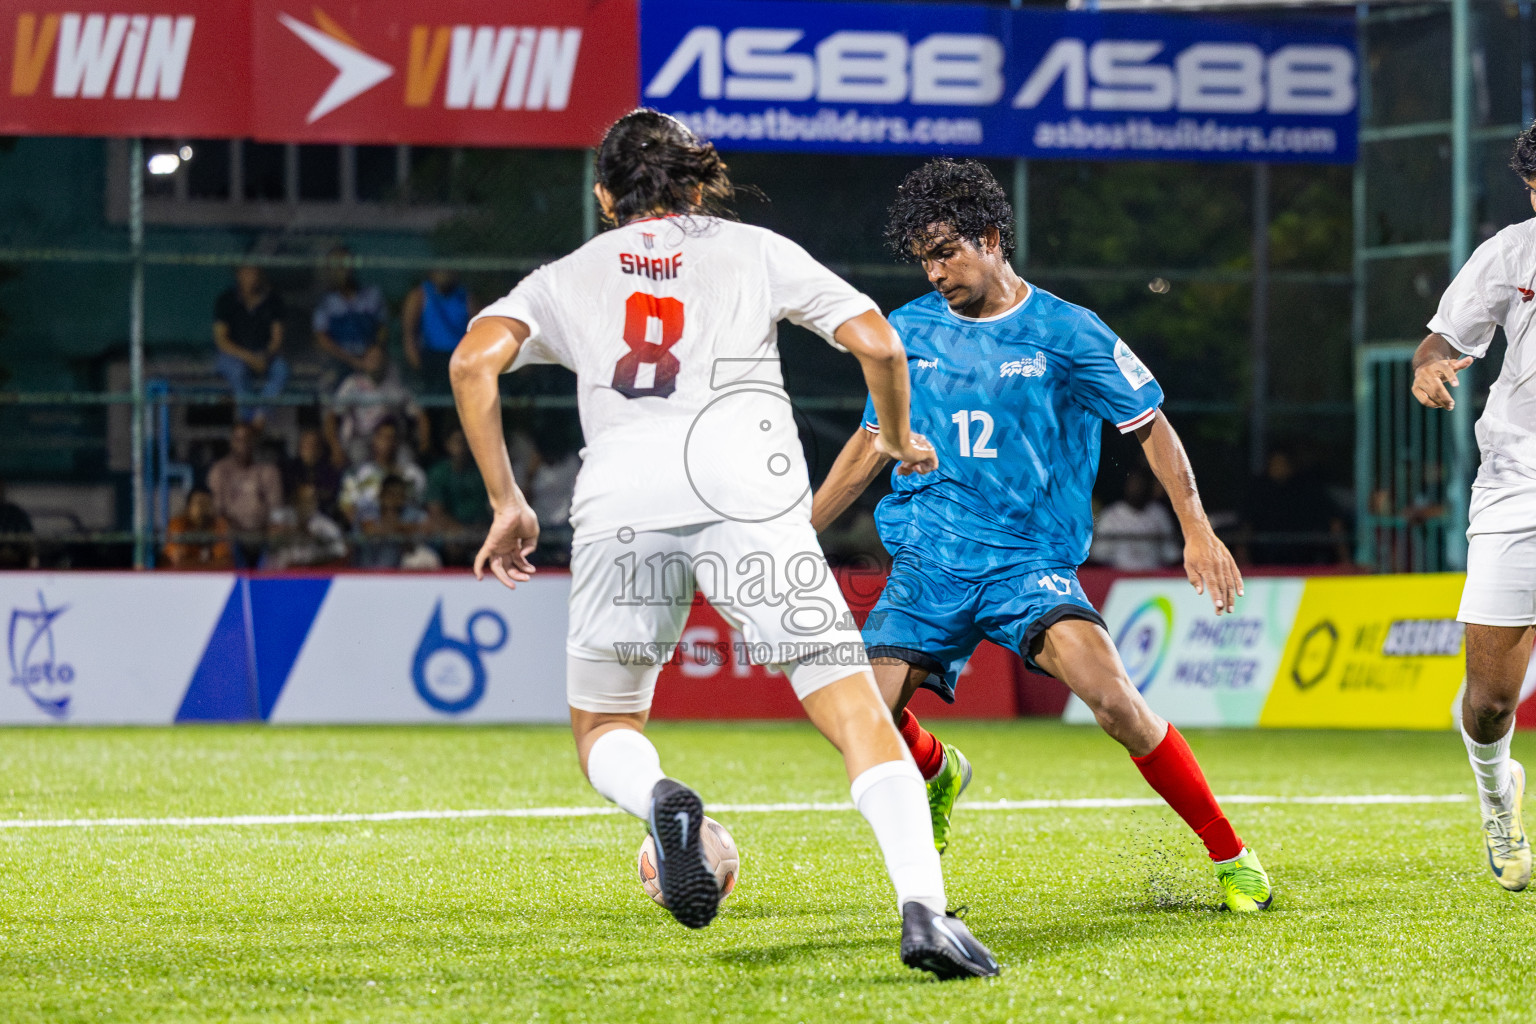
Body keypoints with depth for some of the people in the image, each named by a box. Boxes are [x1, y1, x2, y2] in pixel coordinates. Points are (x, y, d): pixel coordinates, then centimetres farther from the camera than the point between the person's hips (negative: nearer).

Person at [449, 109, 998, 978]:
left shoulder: (571, 277, 25)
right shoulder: (754, 251, 24)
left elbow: (475, 361, 8)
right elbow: (877, 344, 16)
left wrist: (507, 502, 12)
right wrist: (899, 440, 34)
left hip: (620, 507, 1)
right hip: (747, 495, -1)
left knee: (603, 731, 18)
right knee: (857, 711, -2)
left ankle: (659, 799, -18)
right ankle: (924, 911, -22)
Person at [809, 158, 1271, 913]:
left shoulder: (1065, 333, -2)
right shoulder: (910, 332, 9)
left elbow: (1149, 426, 4)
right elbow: (872, 444, 20)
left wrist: (1197, 529, -5)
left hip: (1030, 560, -3)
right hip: (929, 560, 3)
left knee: (1110, 693, -27)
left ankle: (1229, 856, -12)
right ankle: (937, 774, 23)